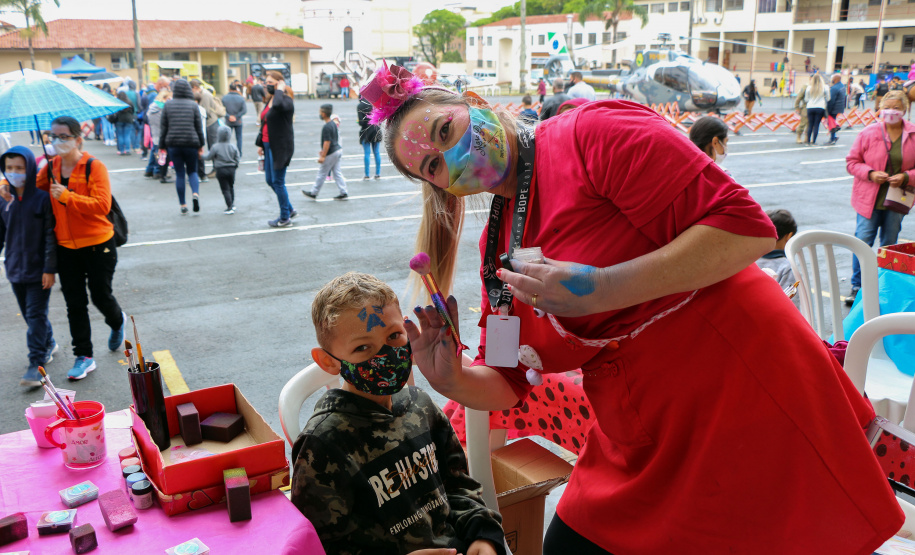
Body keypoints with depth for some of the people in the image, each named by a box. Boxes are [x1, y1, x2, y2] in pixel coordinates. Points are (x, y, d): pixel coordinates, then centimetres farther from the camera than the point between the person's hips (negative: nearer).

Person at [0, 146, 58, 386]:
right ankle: (49, 344, 37)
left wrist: (50, 269, -13)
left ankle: (36, 364, -1)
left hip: (38, 270, -6)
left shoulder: (43, 198, -11)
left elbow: (50, 236, -11)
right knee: (29, 314, 16)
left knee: (36, 314, -5)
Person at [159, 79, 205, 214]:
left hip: (173, 144, 1)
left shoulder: (168, 105, 3)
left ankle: (183, 205, 8)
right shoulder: (193, 105, -1)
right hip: (191, 143, -1)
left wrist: (162, 145, 9)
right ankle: (195, 193, -15)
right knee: (192, 171, 13)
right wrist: (201, 145, 7)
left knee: (179, 174, 7)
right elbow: (199, 126, 0)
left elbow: (163, 127, 4)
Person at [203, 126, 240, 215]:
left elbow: (208, 157, -1)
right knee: (231, 187, 20)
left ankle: (230, 207, -5)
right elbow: (237, 159, 2)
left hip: (221, 170, -4)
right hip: (231, 169, 4)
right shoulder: (233, 147, 0)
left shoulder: (215, 147, -10)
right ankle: (232, 204, 28)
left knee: (225, 189, -1)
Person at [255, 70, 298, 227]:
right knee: (270, 180, 15)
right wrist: (260, 144, 18)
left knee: (278, 182, -2)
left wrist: (280, 90, -24)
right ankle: (290, 210, 28)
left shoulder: (286, 101, -14)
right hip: (269, 146, 10)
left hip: (280, 147, -10)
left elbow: (279, 105, -41)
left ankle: (285, 218, 11)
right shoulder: (270, 100, 15)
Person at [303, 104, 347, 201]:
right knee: (337, 173, 10)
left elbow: (327, 142, -22)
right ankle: (343, 193, 7)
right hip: (338, 150, 9)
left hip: (331, 153, -9)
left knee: (322, 174, 2)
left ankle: (313, 193, 13)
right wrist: (323, 151, 28)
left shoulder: (326, 127, -19)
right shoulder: (333, 124, 10)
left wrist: (322, 156, -20)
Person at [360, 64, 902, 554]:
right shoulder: (497, 247, 7)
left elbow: (747, 227, -23)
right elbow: (507, 385, 10)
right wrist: (451, 377, -11)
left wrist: (600, 290, -27)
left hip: (755, 407, -7)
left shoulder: (592, 133, -16)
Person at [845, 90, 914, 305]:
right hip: (869, 198, -1)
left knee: (889, 244, 11)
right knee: (863, 241, -5)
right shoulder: (868, 133, -3)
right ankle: (857, 286, 6)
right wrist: (870, 174, -15)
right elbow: (852, 162, 1)